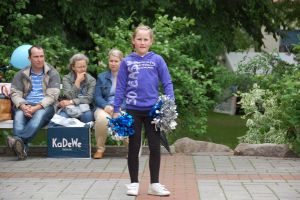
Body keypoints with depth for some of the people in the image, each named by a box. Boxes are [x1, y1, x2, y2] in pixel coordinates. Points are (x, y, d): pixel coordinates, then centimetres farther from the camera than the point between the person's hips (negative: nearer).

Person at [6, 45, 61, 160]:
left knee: (40, 114, -38)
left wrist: (36, 107, -18)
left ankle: (19, 139, -59)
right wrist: (23, 106, -16)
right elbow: (15, 93, 7)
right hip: (25, 106, 2)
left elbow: (52, 95, -2)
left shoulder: (52, 73, 9)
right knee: (19, 114, -34)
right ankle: (22, 148, -53)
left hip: (45, 107, -2)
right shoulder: (22, 74, 15)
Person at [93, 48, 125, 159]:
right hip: (105, 107, 1)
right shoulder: (102, 77, 18)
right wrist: (106, 106, -13)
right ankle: (100, 148, -17)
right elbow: (97, 97, 9)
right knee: (101, 118, -35)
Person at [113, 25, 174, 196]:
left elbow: (167, 83, -1)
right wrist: (116, 110, -1)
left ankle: (154, 184, 15)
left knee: (155, 147, 5)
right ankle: (134, 183, 18)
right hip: (133, 110, 0)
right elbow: (120, 87, 2)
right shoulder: (127, 62, 0)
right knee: (134, 148, 9)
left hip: (153, 109, 0)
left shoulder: (157, 60, -1)